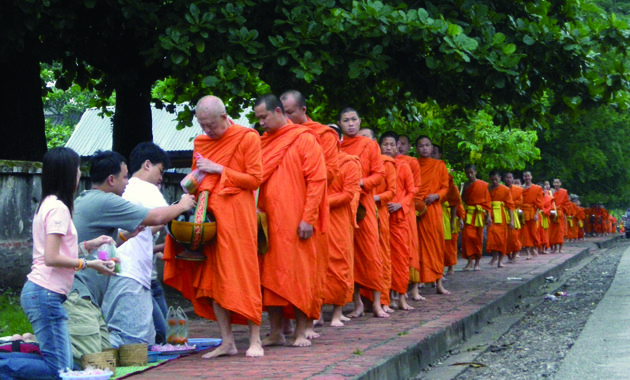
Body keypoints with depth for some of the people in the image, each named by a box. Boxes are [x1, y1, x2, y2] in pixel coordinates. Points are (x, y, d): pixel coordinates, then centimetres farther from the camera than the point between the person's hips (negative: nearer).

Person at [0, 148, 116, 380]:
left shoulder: (47, 204, 16)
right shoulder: (59, 208, -12)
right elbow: (52, 258, -18)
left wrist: (87, 245, 21)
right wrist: (89, 264, -12)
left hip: (36, 291, 10)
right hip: (46, 294, -10)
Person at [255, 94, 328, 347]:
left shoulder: (304, 139, -2)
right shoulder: (263, 143, 15)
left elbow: (317, 179, -7)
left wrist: (308, 218, -13)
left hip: (294, 221, -5)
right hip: (267, 220, 5)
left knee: (298, 273, -3)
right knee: (270, 275, 4)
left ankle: (301, 332, 3)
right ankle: (276, 332, 10)